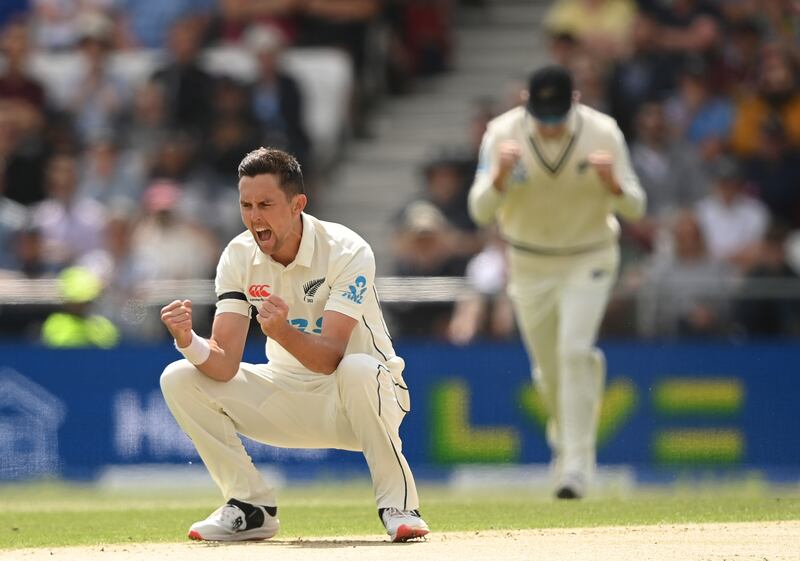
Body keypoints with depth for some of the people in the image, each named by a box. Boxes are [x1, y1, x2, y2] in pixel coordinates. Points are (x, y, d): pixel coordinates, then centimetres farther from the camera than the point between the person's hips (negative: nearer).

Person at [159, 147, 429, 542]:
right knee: (179, 378, -11)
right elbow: (225, 365, -15)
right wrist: (188, 341, -37)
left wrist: (282, 332, -51)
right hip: (288, 399, 5)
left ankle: (398, 504, -21)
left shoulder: (347, 252, -22)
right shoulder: (239, 258, -8)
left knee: (358, 369, -39)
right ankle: (252, 507, -1)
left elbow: (330, 357, -31)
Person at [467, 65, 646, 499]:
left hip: (588, 260, -2)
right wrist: (500, 174, -41)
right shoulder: (503, 134, -18)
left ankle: (577, 464, -15)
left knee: (574, 352, -19)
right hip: (529, 265, 2)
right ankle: (564, 433, 41)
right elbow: (480, 211, -21)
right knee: (550, 368, 10)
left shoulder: (603, 133, -19)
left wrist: (612, 182, -37)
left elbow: (635, 209, -15)